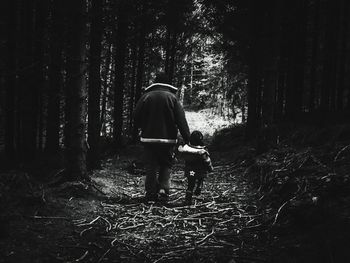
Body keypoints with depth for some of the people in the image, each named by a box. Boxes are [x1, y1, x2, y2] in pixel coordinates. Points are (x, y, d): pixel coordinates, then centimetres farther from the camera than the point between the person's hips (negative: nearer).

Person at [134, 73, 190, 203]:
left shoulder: (145, 97, 1)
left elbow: (136, 118, 3)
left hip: (148, 138, 1)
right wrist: (187, 138, -5)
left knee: (151, 167, 7)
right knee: (165, 166, 12)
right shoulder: (172, 97, -2)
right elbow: (181, 120, -6)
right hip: (168, 139, -1)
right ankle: (163, 191, -2)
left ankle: (151, 193, 5)